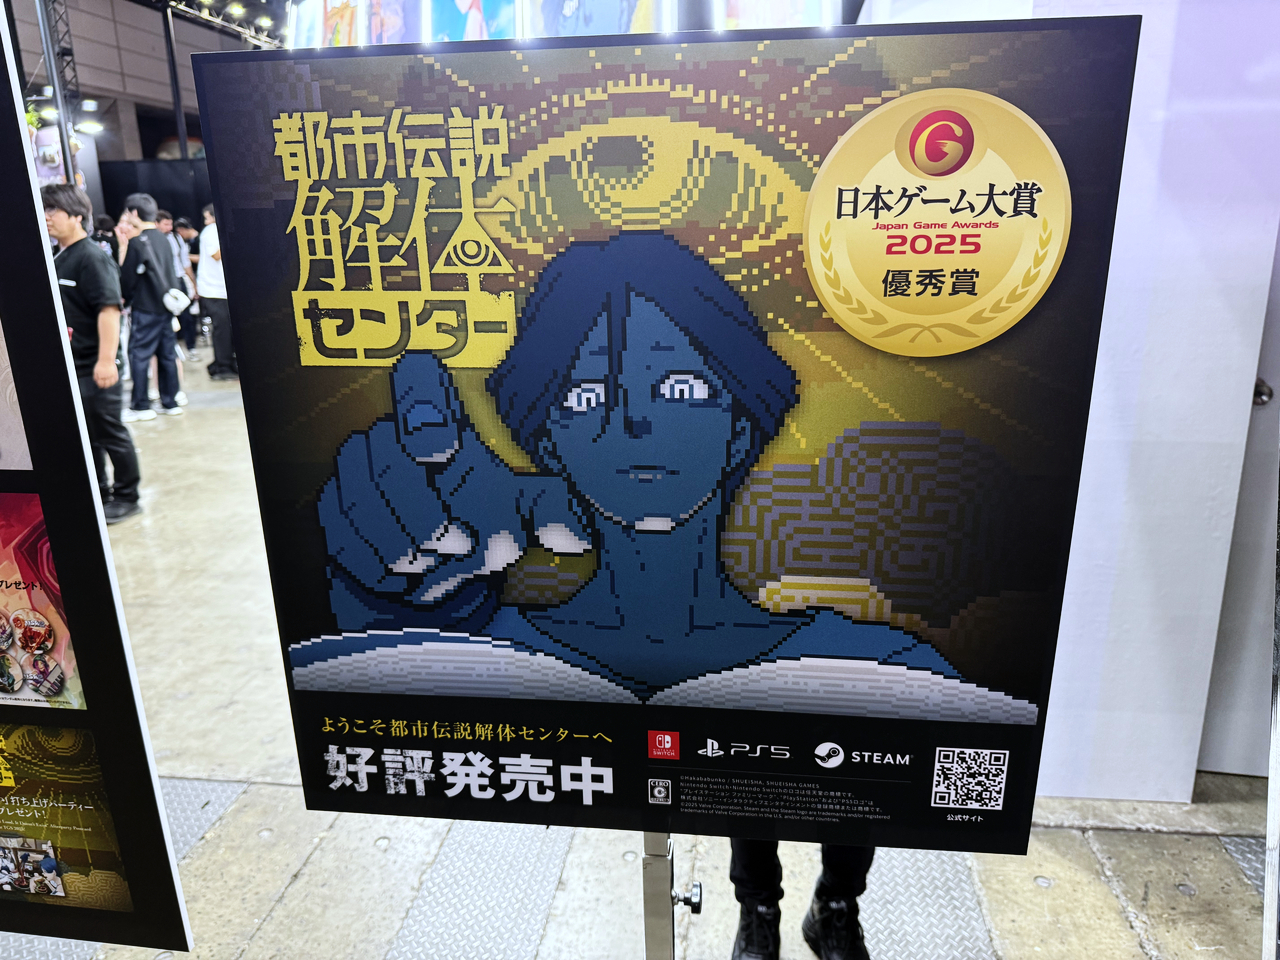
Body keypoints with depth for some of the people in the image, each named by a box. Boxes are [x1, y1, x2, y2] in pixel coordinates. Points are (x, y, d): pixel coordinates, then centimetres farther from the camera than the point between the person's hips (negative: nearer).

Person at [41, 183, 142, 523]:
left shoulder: (93, 257, -13)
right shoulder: (56, 259, 14)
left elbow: (109, 308, -23)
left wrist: (107, 359, -29)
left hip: (93, 367, -9)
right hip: (66, 366, 9)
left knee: (110, 433, 1)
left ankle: (126, 497, 13)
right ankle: (98, 494, 26)